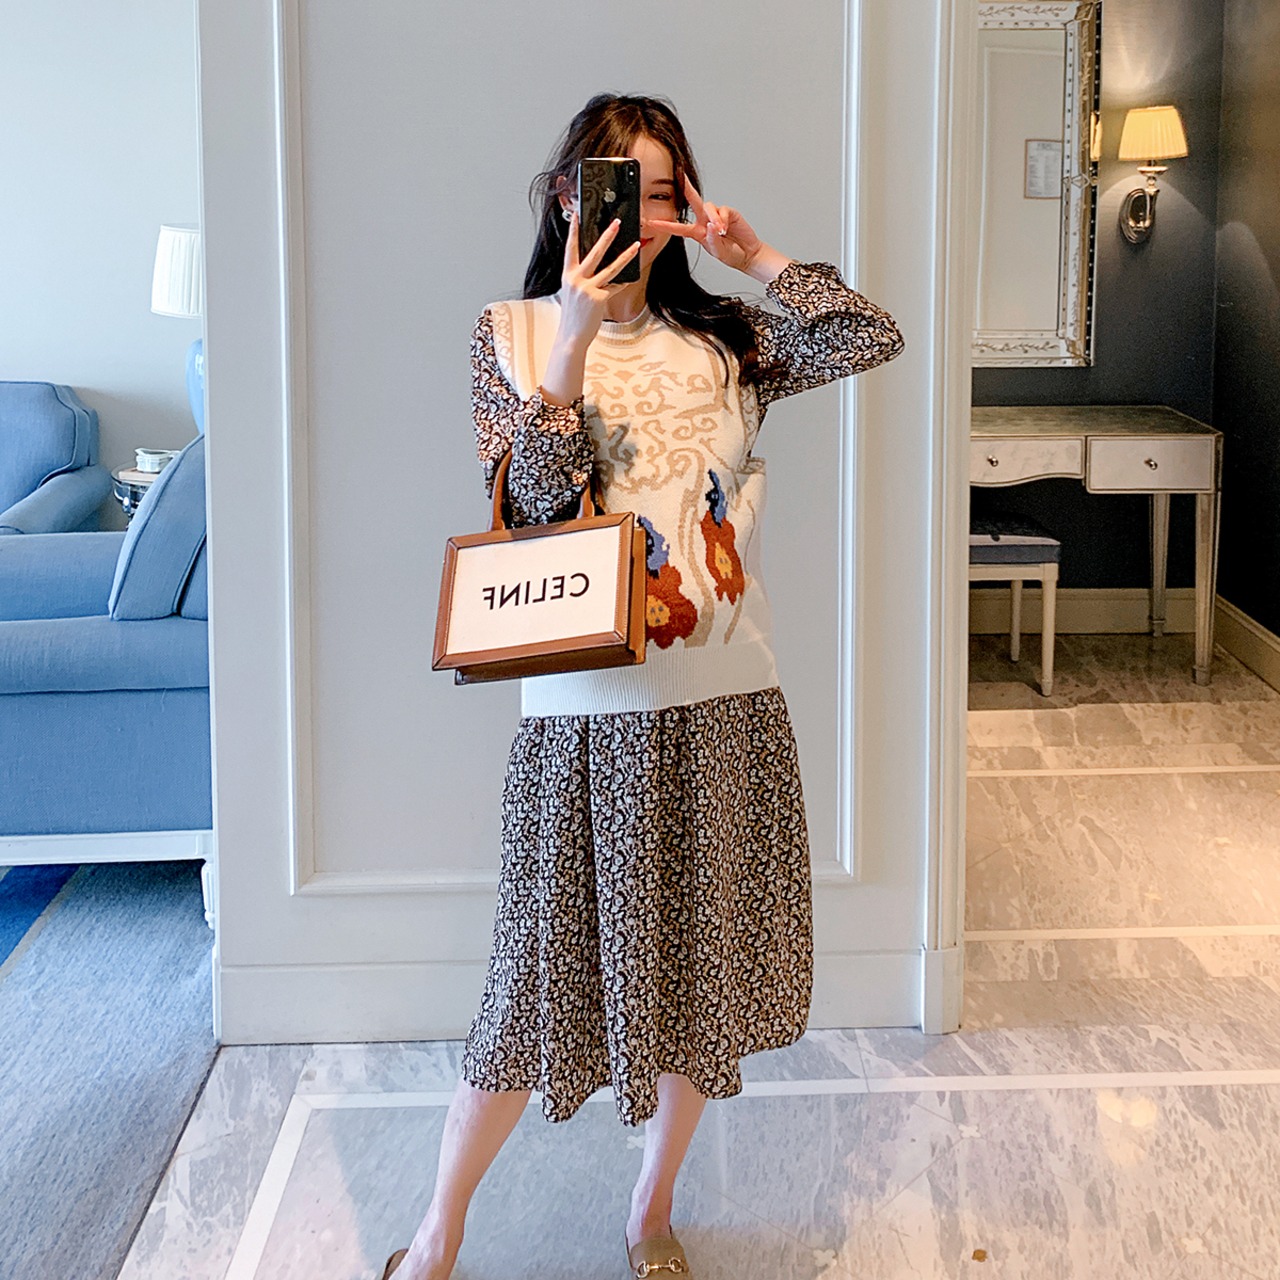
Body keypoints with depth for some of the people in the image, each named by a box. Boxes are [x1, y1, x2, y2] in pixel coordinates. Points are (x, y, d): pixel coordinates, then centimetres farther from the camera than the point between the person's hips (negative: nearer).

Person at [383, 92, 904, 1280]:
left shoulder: (718, 338, 7)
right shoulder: (512, 334, 1)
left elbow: (874, 337, -3)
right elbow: (531, 508, -11)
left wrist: (751, 254, -4)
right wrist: (574, 345, -21)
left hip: (726, 704, 3)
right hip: (586, 712, -3)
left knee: (703, 966, 12)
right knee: (547, 972, 3)